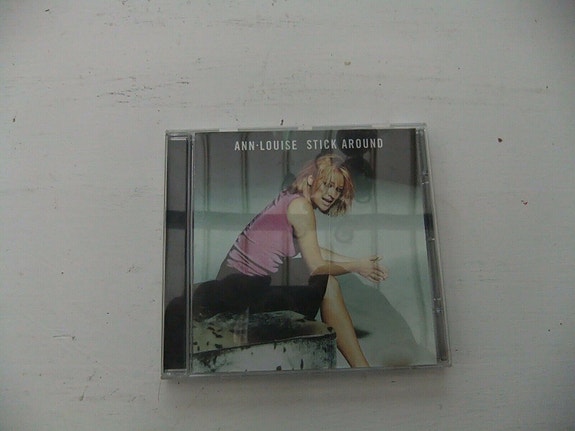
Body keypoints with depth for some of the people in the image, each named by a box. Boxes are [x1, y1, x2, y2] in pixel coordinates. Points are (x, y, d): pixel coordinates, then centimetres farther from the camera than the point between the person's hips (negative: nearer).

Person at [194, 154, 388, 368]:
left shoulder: (290, 200, 14)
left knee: (328, 284, 12)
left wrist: (358, 262, 17)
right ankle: (361, 367, 2)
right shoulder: (300, 205, -13)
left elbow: (316, 253, 21)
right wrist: (357, 266, 2)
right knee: (328, 286, -8)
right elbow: (317, 266, -12)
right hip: (243, 288, -10)